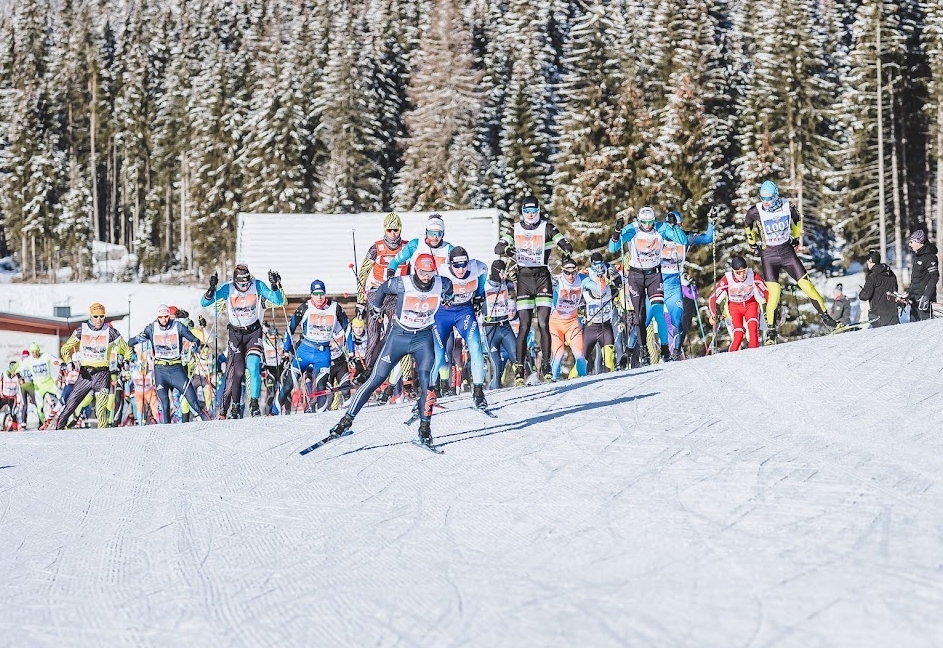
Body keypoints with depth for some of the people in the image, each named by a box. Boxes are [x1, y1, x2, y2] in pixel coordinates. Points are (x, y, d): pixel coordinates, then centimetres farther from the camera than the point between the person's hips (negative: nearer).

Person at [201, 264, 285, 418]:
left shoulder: (257, 286, -13)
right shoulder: (228, 289, -14)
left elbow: (278, 301, -12)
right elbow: (204, 303, -14)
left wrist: (275, 286, -29)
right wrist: (211, 288, -33)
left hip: (254, 332, 0)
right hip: (236, 333, 0)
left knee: (253, 367, -19)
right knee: (237, 372, -5)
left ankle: (254, 403, -12)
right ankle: (235, 407, 8)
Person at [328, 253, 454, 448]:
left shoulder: (442, 285, -14)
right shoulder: (401, 284, -19)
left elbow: (449, 290, 12)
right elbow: (382, 289, 3)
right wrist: (376, 308, 17)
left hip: (424, 337, 1)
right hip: (399, 335, -1)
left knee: (426, 381, -13)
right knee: (376, 379, -1)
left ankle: (425, 427, -1)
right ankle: (347, 419, 5)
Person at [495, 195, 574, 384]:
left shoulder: (547, 228, 1)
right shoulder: (516, 229, 8)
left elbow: (564, 243, -11)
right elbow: (497, 248, 1)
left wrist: (567, 250, -36)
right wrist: (506, 249, -23)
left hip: (542, 277, -1)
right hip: (523, 278, 1)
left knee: (543, 324, -8)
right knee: (524, 326, -3)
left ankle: (546, 365, -3)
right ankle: (519, 368, 0)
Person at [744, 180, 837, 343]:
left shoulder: (787, 207, -10)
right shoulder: (755, 212, -13)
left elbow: (797, 220, 14)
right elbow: (747, 225, 10)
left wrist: (796, 237, 18)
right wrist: (752, 242, 13)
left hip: (787, 250, 2)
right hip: (768, 255, -2)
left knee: (806, 284, -3)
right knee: (774, 292, -13)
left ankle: (825, 316, 12)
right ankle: (771, 332, -1)